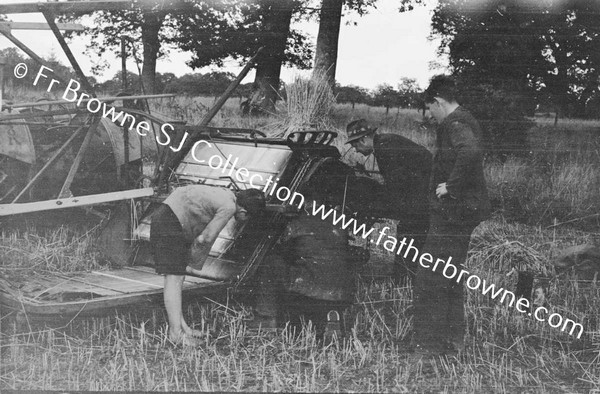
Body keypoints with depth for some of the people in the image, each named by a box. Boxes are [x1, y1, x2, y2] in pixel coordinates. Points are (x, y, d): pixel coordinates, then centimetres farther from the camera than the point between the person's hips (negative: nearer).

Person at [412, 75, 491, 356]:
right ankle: (453, 339, 25)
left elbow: (471, 152, -35)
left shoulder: (454, 124, -15)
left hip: (452, 210, -10)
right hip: (468, 209, 10)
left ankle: (431, 343, 1)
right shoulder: (467, 121, 17)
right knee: (452, 277, 18)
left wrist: (450, 186, -25)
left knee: (431, 279, -4)